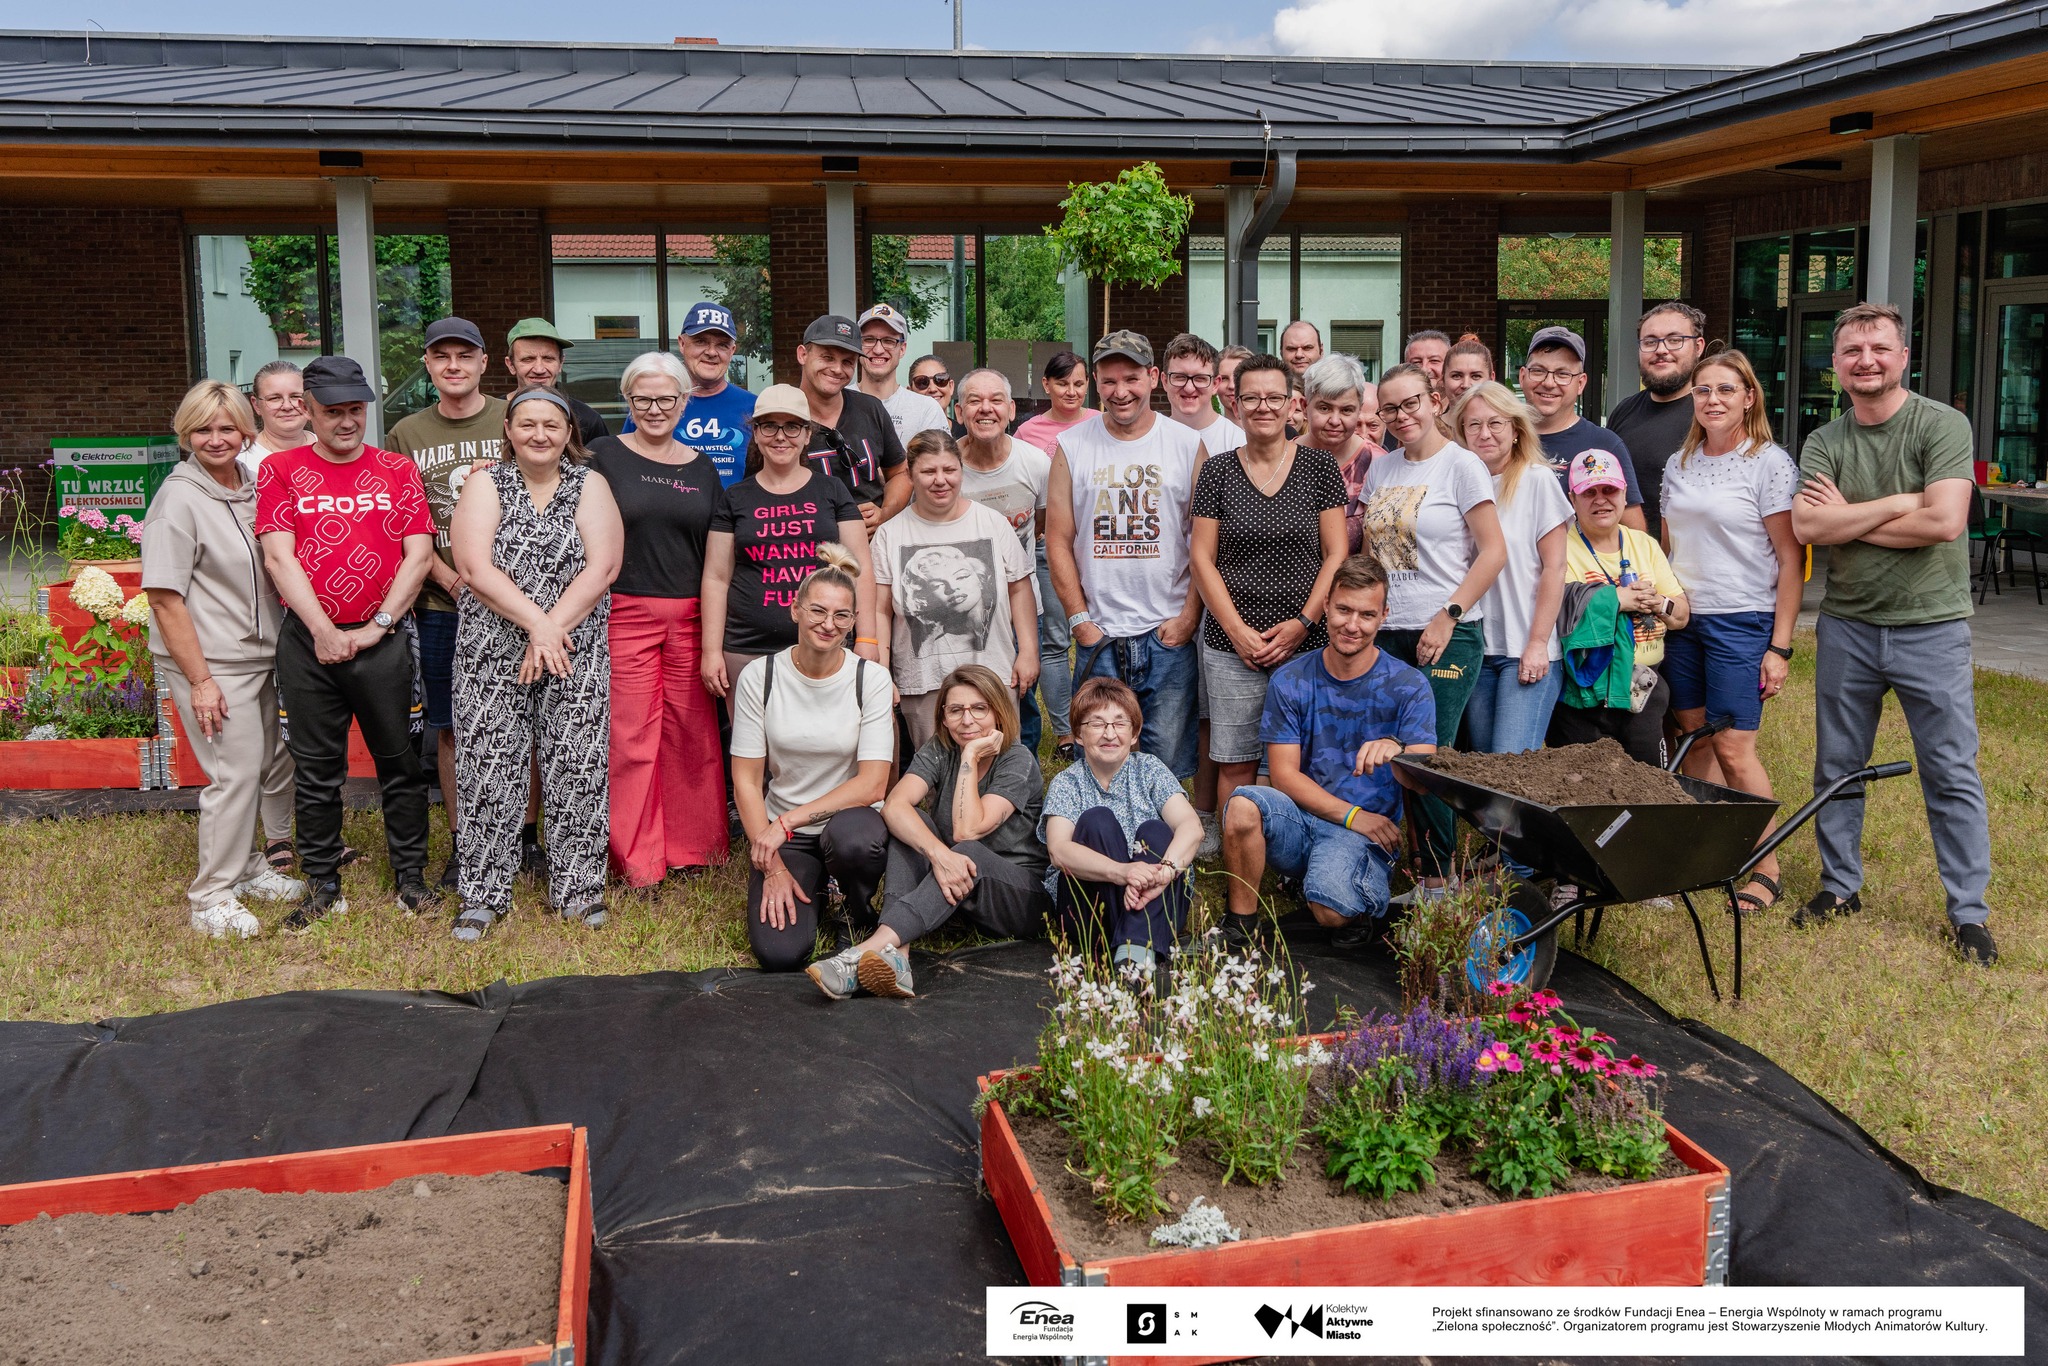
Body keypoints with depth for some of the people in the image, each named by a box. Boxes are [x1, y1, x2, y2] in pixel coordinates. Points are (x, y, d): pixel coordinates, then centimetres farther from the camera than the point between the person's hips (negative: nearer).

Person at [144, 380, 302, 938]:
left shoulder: (253, 485, 7)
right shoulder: (179, 498, -13)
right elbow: (164, 597, -15)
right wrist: (200, 679, -17)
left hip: (259, 655, 7)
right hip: (210, 661, -7)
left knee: (266, 765, 15)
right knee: (237, 771, -6)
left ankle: (245, 866, 33)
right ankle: (211, 897, 7)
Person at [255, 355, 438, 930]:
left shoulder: (397, 469, 5)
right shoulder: (281, 470, 4)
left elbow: (419, 555, -1)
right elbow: (278, 558, -4)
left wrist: (376, 627, -8)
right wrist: (323, 631, -11)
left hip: (382, 640, 0)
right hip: (307, 643, 0)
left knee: (398, 761, 6)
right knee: (316, 769, 8)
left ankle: (411, 875, 19)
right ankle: (323, 886, 18)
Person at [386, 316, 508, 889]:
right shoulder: (406, 434, 8)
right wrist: (450, 579, -8)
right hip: (440, 603, 2)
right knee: (451, 726, 6)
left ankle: (526, 832, 18)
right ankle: (462, 843, 17)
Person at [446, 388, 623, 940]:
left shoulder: (590, 485, 6)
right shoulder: (486, 484, 5)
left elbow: (602, 567, -6)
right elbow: (475, 568, -7)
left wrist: (552, 628, -15)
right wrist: (535, 622, -16)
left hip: (577, 652, 0)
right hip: (493, 652, 0)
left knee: (578, 767, 1)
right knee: (490, 770, 1)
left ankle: (579, 889, 14)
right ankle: (484, 895, 11)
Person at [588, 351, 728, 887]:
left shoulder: (702, 467, 12)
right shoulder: (605, 457, 2)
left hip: (690, 615, 3)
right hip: (624, 613, -3)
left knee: (692, 731, 6)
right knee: (630, 733, -1)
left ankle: (692, 846, 20)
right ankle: (636, 858, 9)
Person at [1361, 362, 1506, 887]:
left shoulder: (1462, 465, -3)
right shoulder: (1381, 469, 14)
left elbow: (1494, 552, -8)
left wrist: (1448, 617, -13)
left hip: (1446, 635, -5)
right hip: (1386, 632, 5)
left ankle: (1438, 874, 9)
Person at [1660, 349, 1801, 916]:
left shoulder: (1770, 462, -6)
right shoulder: (1679, 464, 11)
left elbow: (1791, 560, -9)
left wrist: (1780, 647, -13)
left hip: (1742, 622, -5)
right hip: (1681, 619, 6)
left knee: (1734, 750, -6)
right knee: (1696, 742, 7)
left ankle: (1766, 869, 7)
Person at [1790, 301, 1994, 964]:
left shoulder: (1943, 426, -8)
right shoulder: (1823, 443, 3)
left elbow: (1944, 521, -21)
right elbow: (1807, 526, -12)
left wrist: (1847, 521, -11)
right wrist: (1900, 503, -16)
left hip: (1931, 626, -4)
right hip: (1846, 625, 4)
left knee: (1952, 774, 2)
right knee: (1837, 765, 13)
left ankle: (1969, 911, 13)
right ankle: (1840, 885, 29)